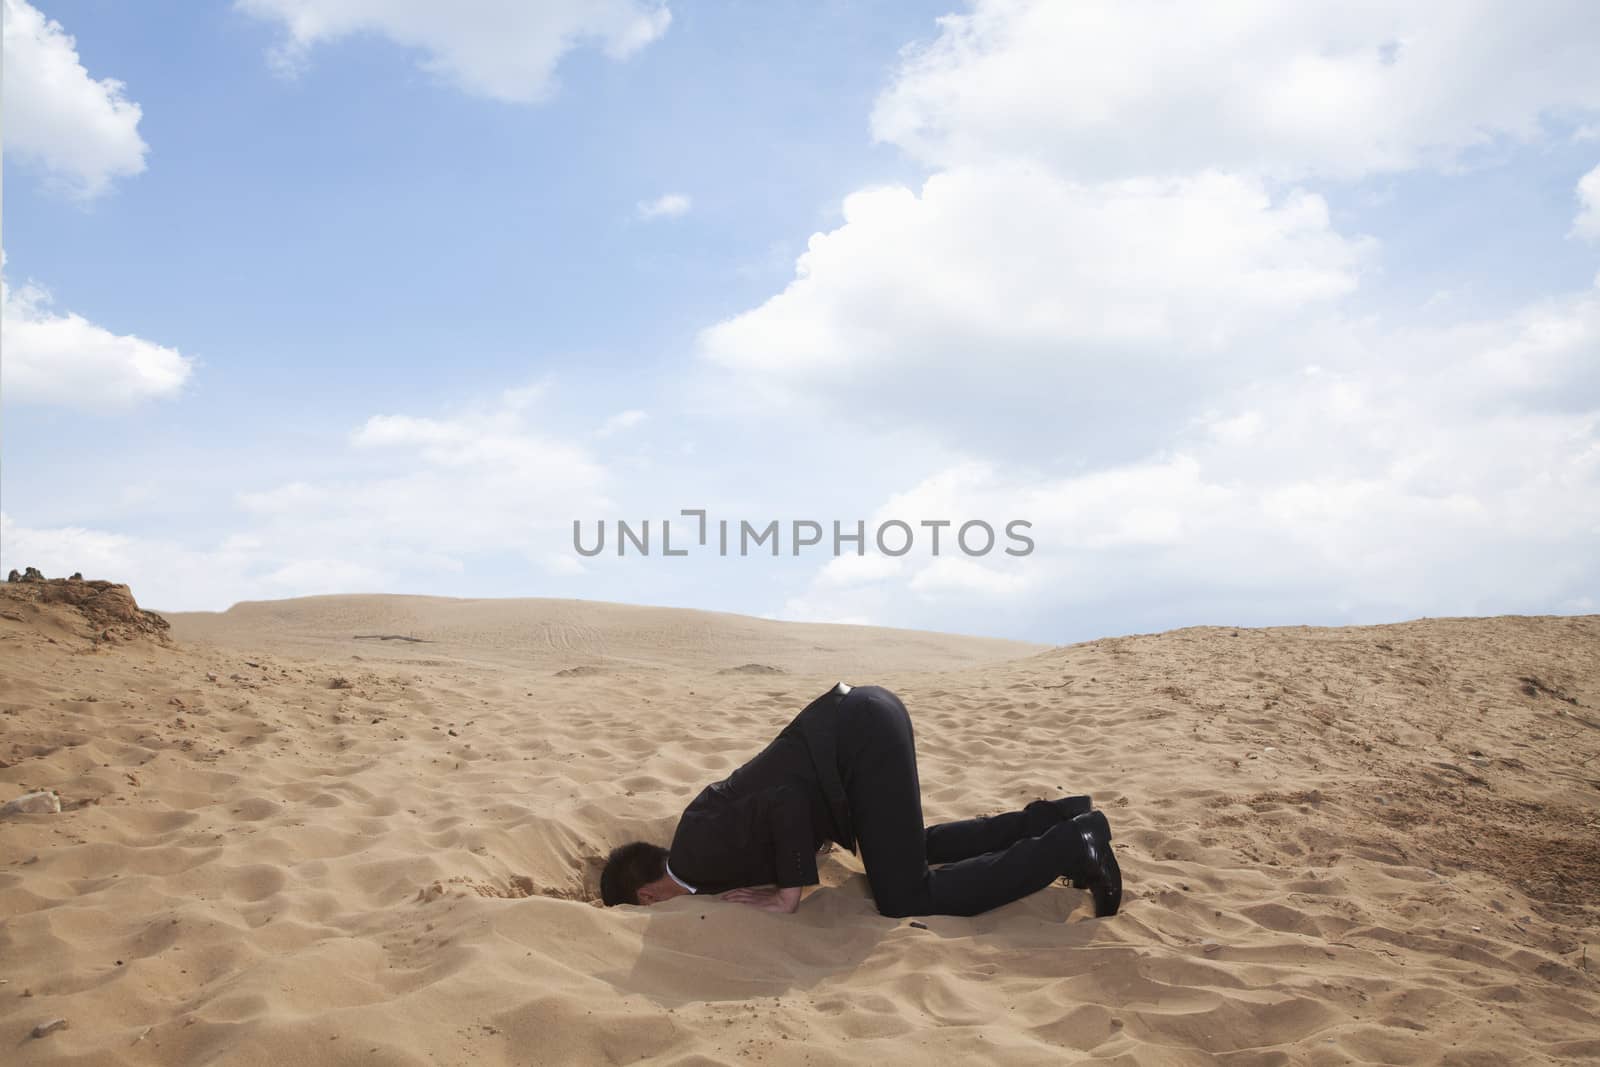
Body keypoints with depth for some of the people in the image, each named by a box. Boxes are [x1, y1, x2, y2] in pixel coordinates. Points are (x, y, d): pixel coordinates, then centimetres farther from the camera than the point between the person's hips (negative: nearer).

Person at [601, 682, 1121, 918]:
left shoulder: (697, 863, -8)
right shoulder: (698, 825, 19)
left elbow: (784, 806, -20)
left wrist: (790, 893, -9)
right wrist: (773, 875, 22)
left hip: (861, 737, -10)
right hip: (867, 720, 10)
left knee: (906, 899, -4)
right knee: (910, 849, 29)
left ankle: (1069, 847, -3)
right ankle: (1055, 820, 22)